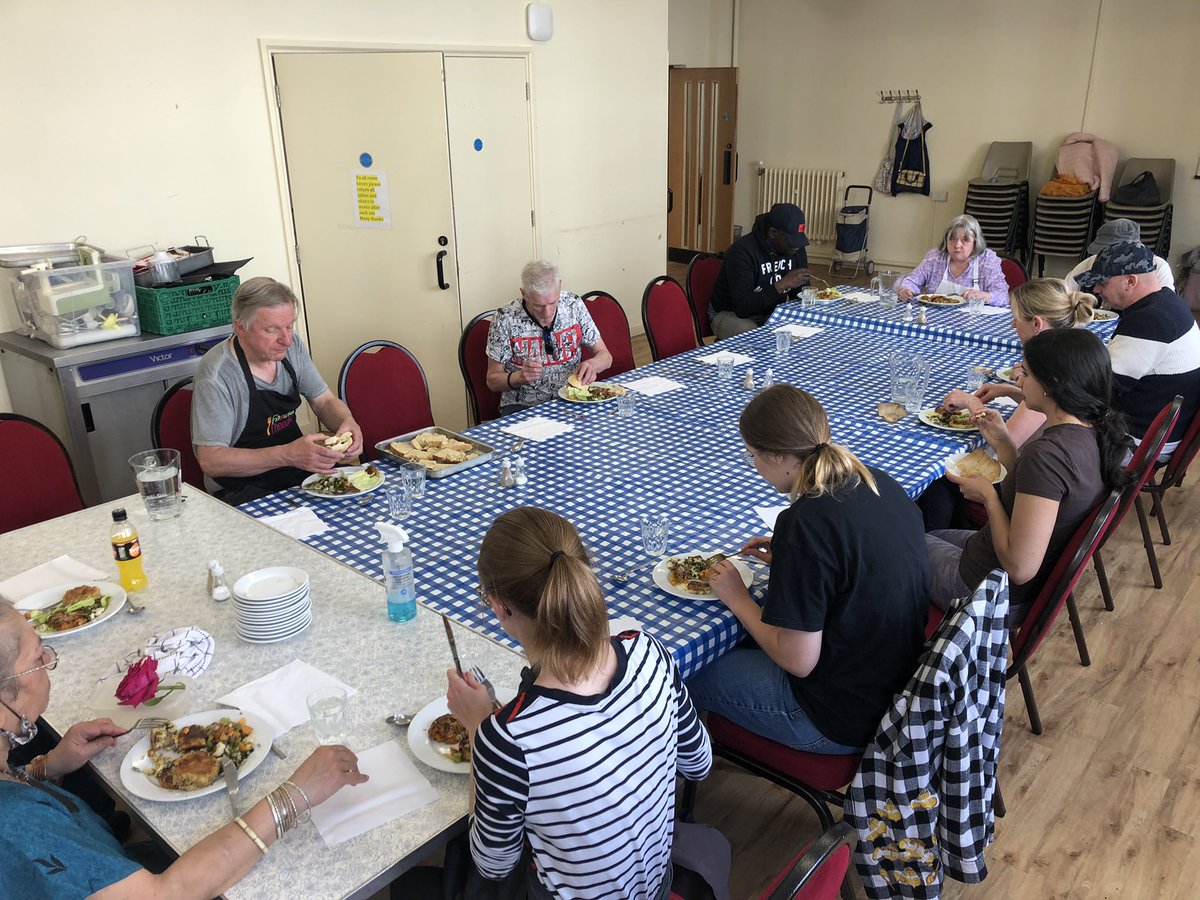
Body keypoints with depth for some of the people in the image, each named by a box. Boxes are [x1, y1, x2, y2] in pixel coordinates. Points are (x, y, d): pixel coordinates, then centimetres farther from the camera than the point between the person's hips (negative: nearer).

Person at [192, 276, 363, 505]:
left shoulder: (291, 345, 1)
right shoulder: (216, 376, -19)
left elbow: (325, 402, 10)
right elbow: (210, 461, -21)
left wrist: (347, 422, -14)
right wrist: (287, 455, -32)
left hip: (301, 470, 7)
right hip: (241, 491, -7)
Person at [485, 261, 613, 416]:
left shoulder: (573, 305, -5)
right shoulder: (505, 319, -12)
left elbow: (605, 356, 3)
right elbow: (493, 380, -2)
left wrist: (592, 364, -20)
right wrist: (520, 377, -24)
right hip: (522, 407, -4)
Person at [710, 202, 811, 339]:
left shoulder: (797, 249, -4)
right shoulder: (743, 251, -25)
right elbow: (742, 308, -32)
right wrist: (782, 285, -34)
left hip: (772, 312, 6)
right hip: (733, 314, -6)